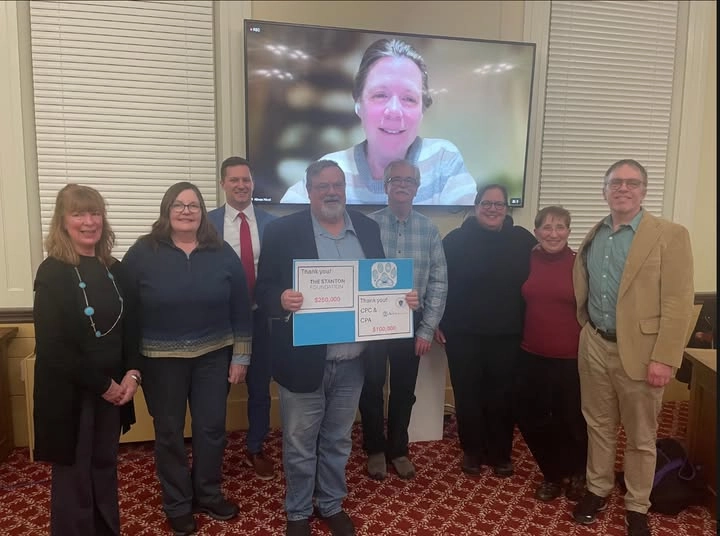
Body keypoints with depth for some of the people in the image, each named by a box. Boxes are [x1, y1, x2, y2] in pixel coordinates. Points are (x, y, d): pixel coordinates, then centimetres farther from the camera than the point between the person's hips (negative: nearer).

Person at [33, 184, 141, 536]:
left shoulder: (114, 270, 4)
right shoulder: (52, 273, -12)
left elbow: (130, 327, 7)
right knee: (74, 475, 9)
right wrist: (102, 384, -14)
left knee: (105, 468, 17)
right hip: (69, 392, -5)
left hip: (113, 389, 5)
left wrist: (132, 373, -8)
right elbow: (52, 346, -16)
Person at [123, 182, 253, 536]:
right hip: (162, 359, -1)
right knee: (169, 433, 12)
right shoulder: (142, 253, -6)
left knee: (211, 428, 12)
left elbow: (240, 307, 0)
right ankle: (177, 505, 32)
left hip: (214, 355, 2)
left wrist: (241, 356, -1)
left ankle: (208, 495, 34)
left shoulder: (222, 253, -1)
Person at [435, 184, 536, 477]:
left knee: (502, 394, 7)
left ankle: (501, 453, 26)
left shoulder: (522, 239, 2)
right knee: (467, 393, 8)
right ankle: (472, 451, 26)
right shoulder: (456, 239, -2)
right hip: (463, 333, -1)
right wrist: (436, 322, -2)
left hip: (507, 334, 1)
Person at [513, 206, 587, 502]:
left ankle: (576, 473, 41)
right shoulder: (527, 261, 1)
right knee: (531, 419, 12)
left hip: (571, 359, -3)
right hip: (531, 356, 3)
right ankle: (553, 473, 38)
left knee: (571, 422, 9)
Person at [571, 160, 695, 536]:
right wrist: (585, 331, 8)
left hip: (639, 351, -4)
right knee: (598, 426, 17)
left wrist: (664, 359, -17)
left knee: (640, 437, 11)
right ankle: (597, 489, 35)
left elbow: (678, 303, -13)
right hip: (595, 346, 5)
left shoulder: (670, 236, -8)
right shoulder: (593, 236, 8)